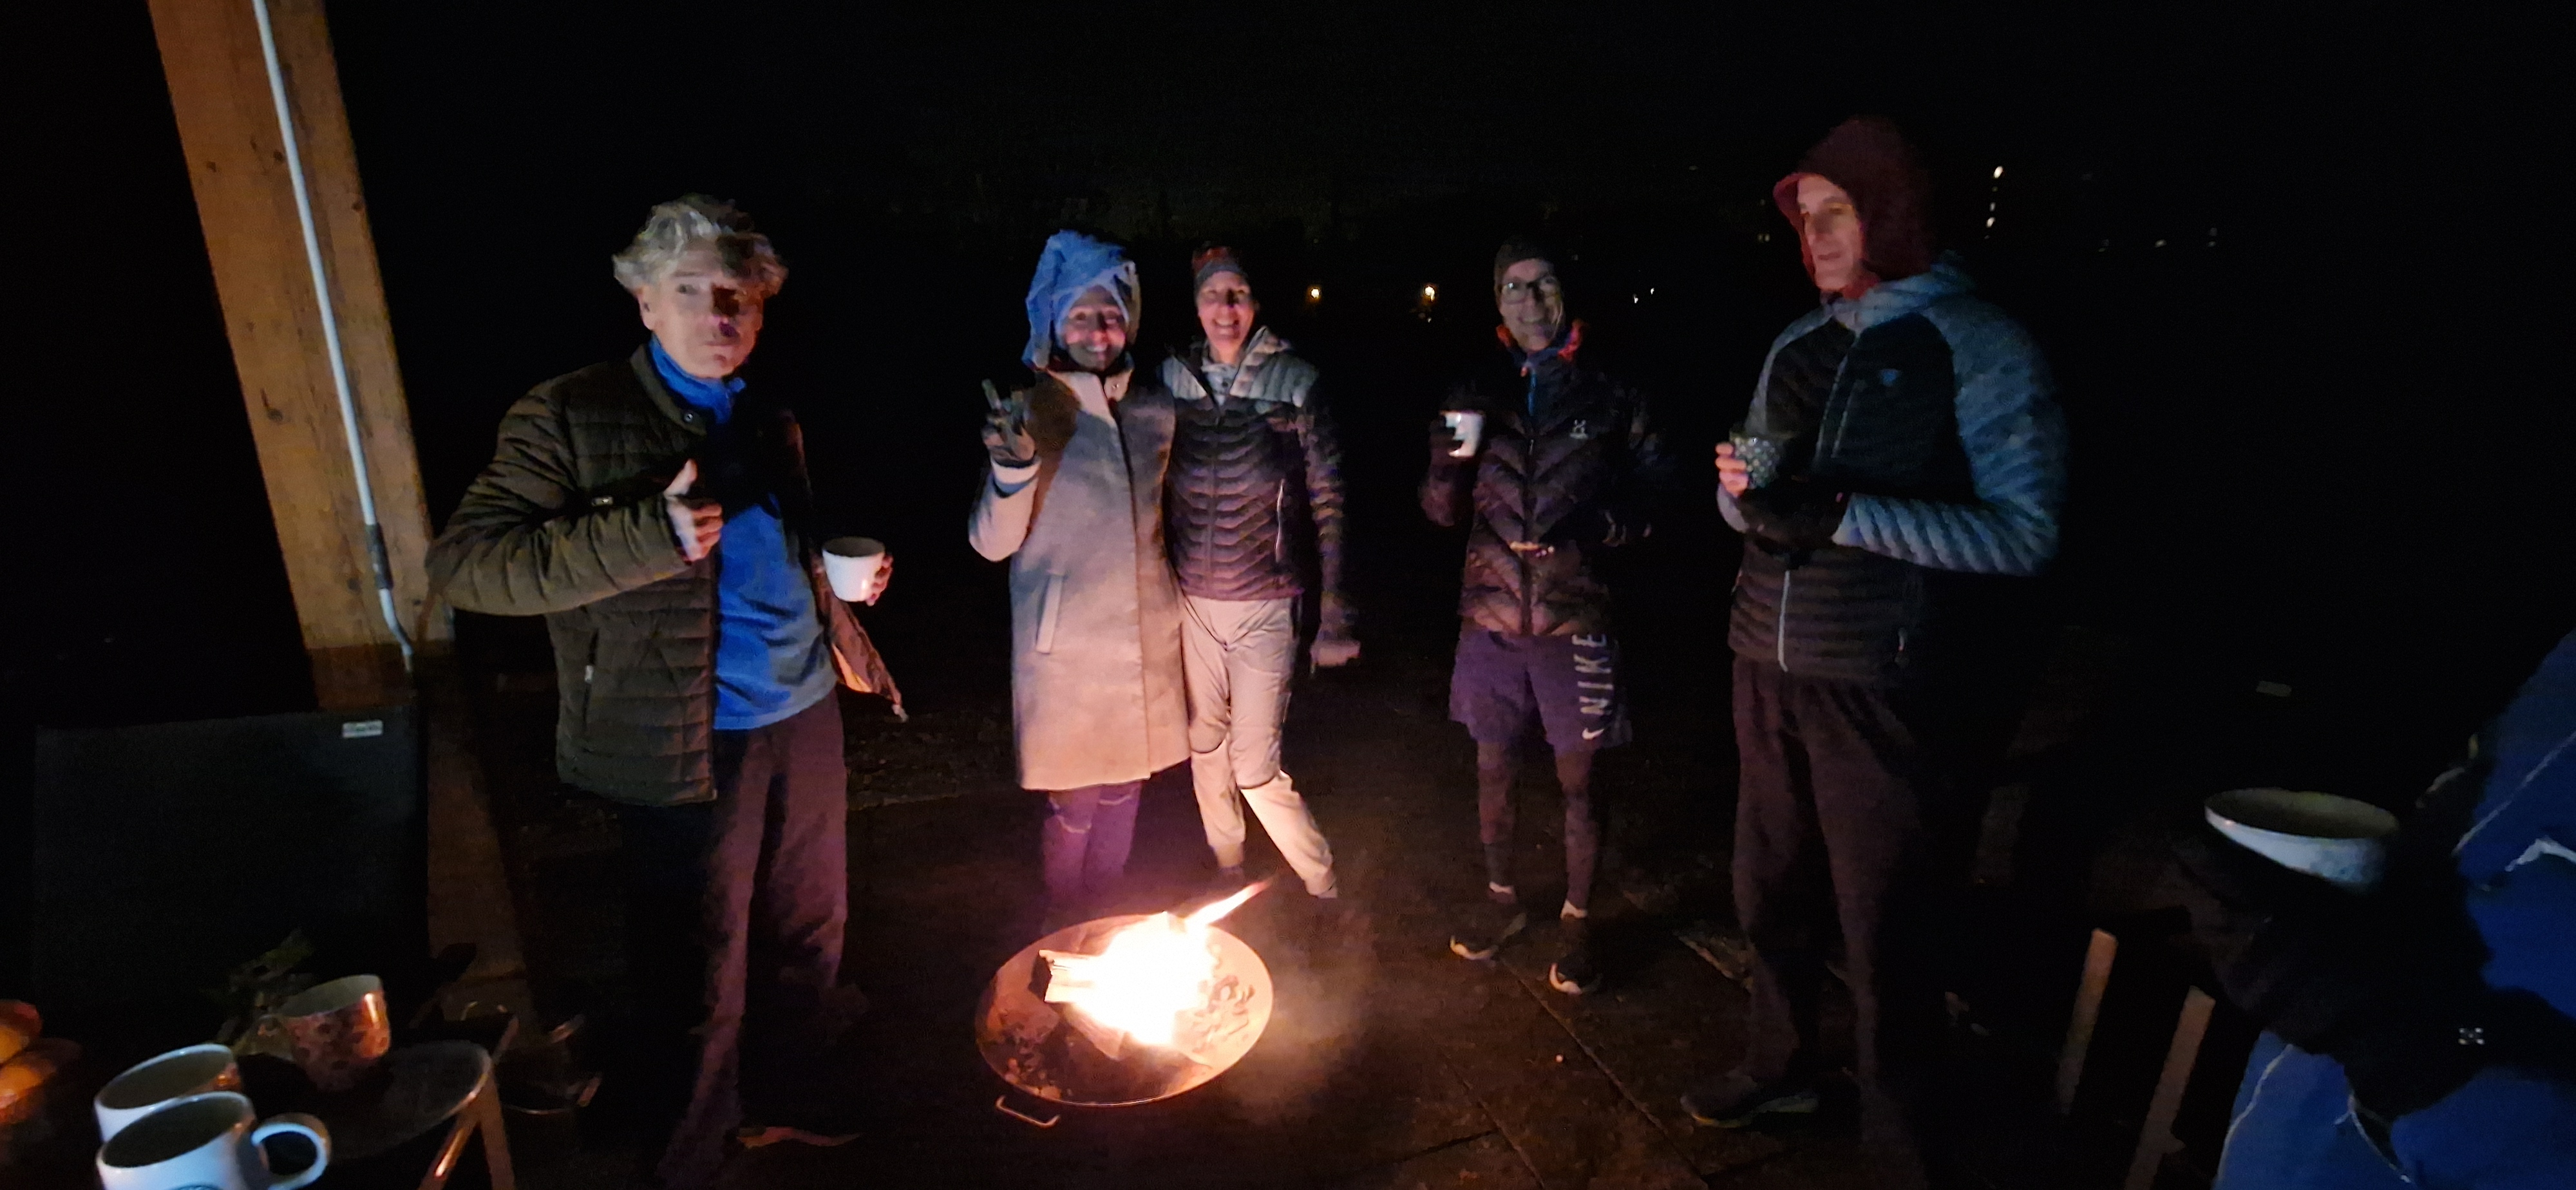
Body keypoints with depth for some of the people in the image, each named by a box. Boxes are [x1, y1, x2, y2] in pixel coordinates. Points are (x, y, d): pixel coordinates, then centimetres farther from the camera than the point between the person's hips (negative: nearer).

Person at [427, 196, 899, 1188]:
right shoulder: (571, 416, -9)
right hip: (691, 743, -6)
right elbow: (463, 564, -16)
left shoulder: (770, 420, 11)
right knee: (700, 978, 9)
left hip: (807, 716, 6)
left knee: (809, 931, 22)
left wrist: (843, 590, 7)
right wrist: (647, 536, -27)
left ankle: (789, 1097, 46)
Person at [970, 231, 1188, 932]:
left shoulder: (1154, 404, 2)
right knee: (1075, 803, 6)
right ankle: (1063, 934, 32)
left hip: (1147, 636, 4)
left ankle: (1104, 922, 39)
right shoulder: (1033, 411, -10)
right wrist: (1013, 467, -31)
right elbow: (992, 543, -14)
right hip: (1069, 643, -4)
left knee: (1124, 788, 17)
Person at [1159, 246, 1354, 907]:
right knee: (1206, 744, 16)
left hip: (1265, 603, -4)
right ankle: (1227, 868, 40)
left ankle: (1324, 887, 21)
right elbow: (1156, 493, 9)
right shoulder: (1172, 379, 1)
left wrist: (1334, 616, -7)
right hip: (1192, 599, 4)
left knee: (1255, 765, -3)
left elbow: (1328, 502, -6)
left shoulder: (1296, 383, -8)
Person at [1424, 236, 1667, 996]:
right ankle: (1501, 900, 38)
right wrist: (1448, 462, -17)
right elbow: (1444, 512, 4)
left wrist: (1595, 523, -20)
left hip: (1573, 623, -2)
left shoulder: (1611, 400, -2)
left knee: (1577, 781, 10)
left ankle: (1577, 922, 31)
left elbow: (1649, 502, 0)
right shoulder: (1480, 397, 3)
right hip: (1491, 620, 2)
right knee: (1493, 771, 16)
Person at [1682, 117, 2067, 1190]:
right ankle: (1778, 1066, 40)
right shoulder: (1799, 344, 11)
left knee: (1884, 928, 6)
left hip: (1885, 688, -5)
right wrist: (1740, 488, -8)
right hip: (1770, 667, 5)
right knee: (1770, 894, 17)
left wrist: (1845, 514, -23)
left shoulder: (1980, 347, -6)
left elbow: (2025, 531, -13)